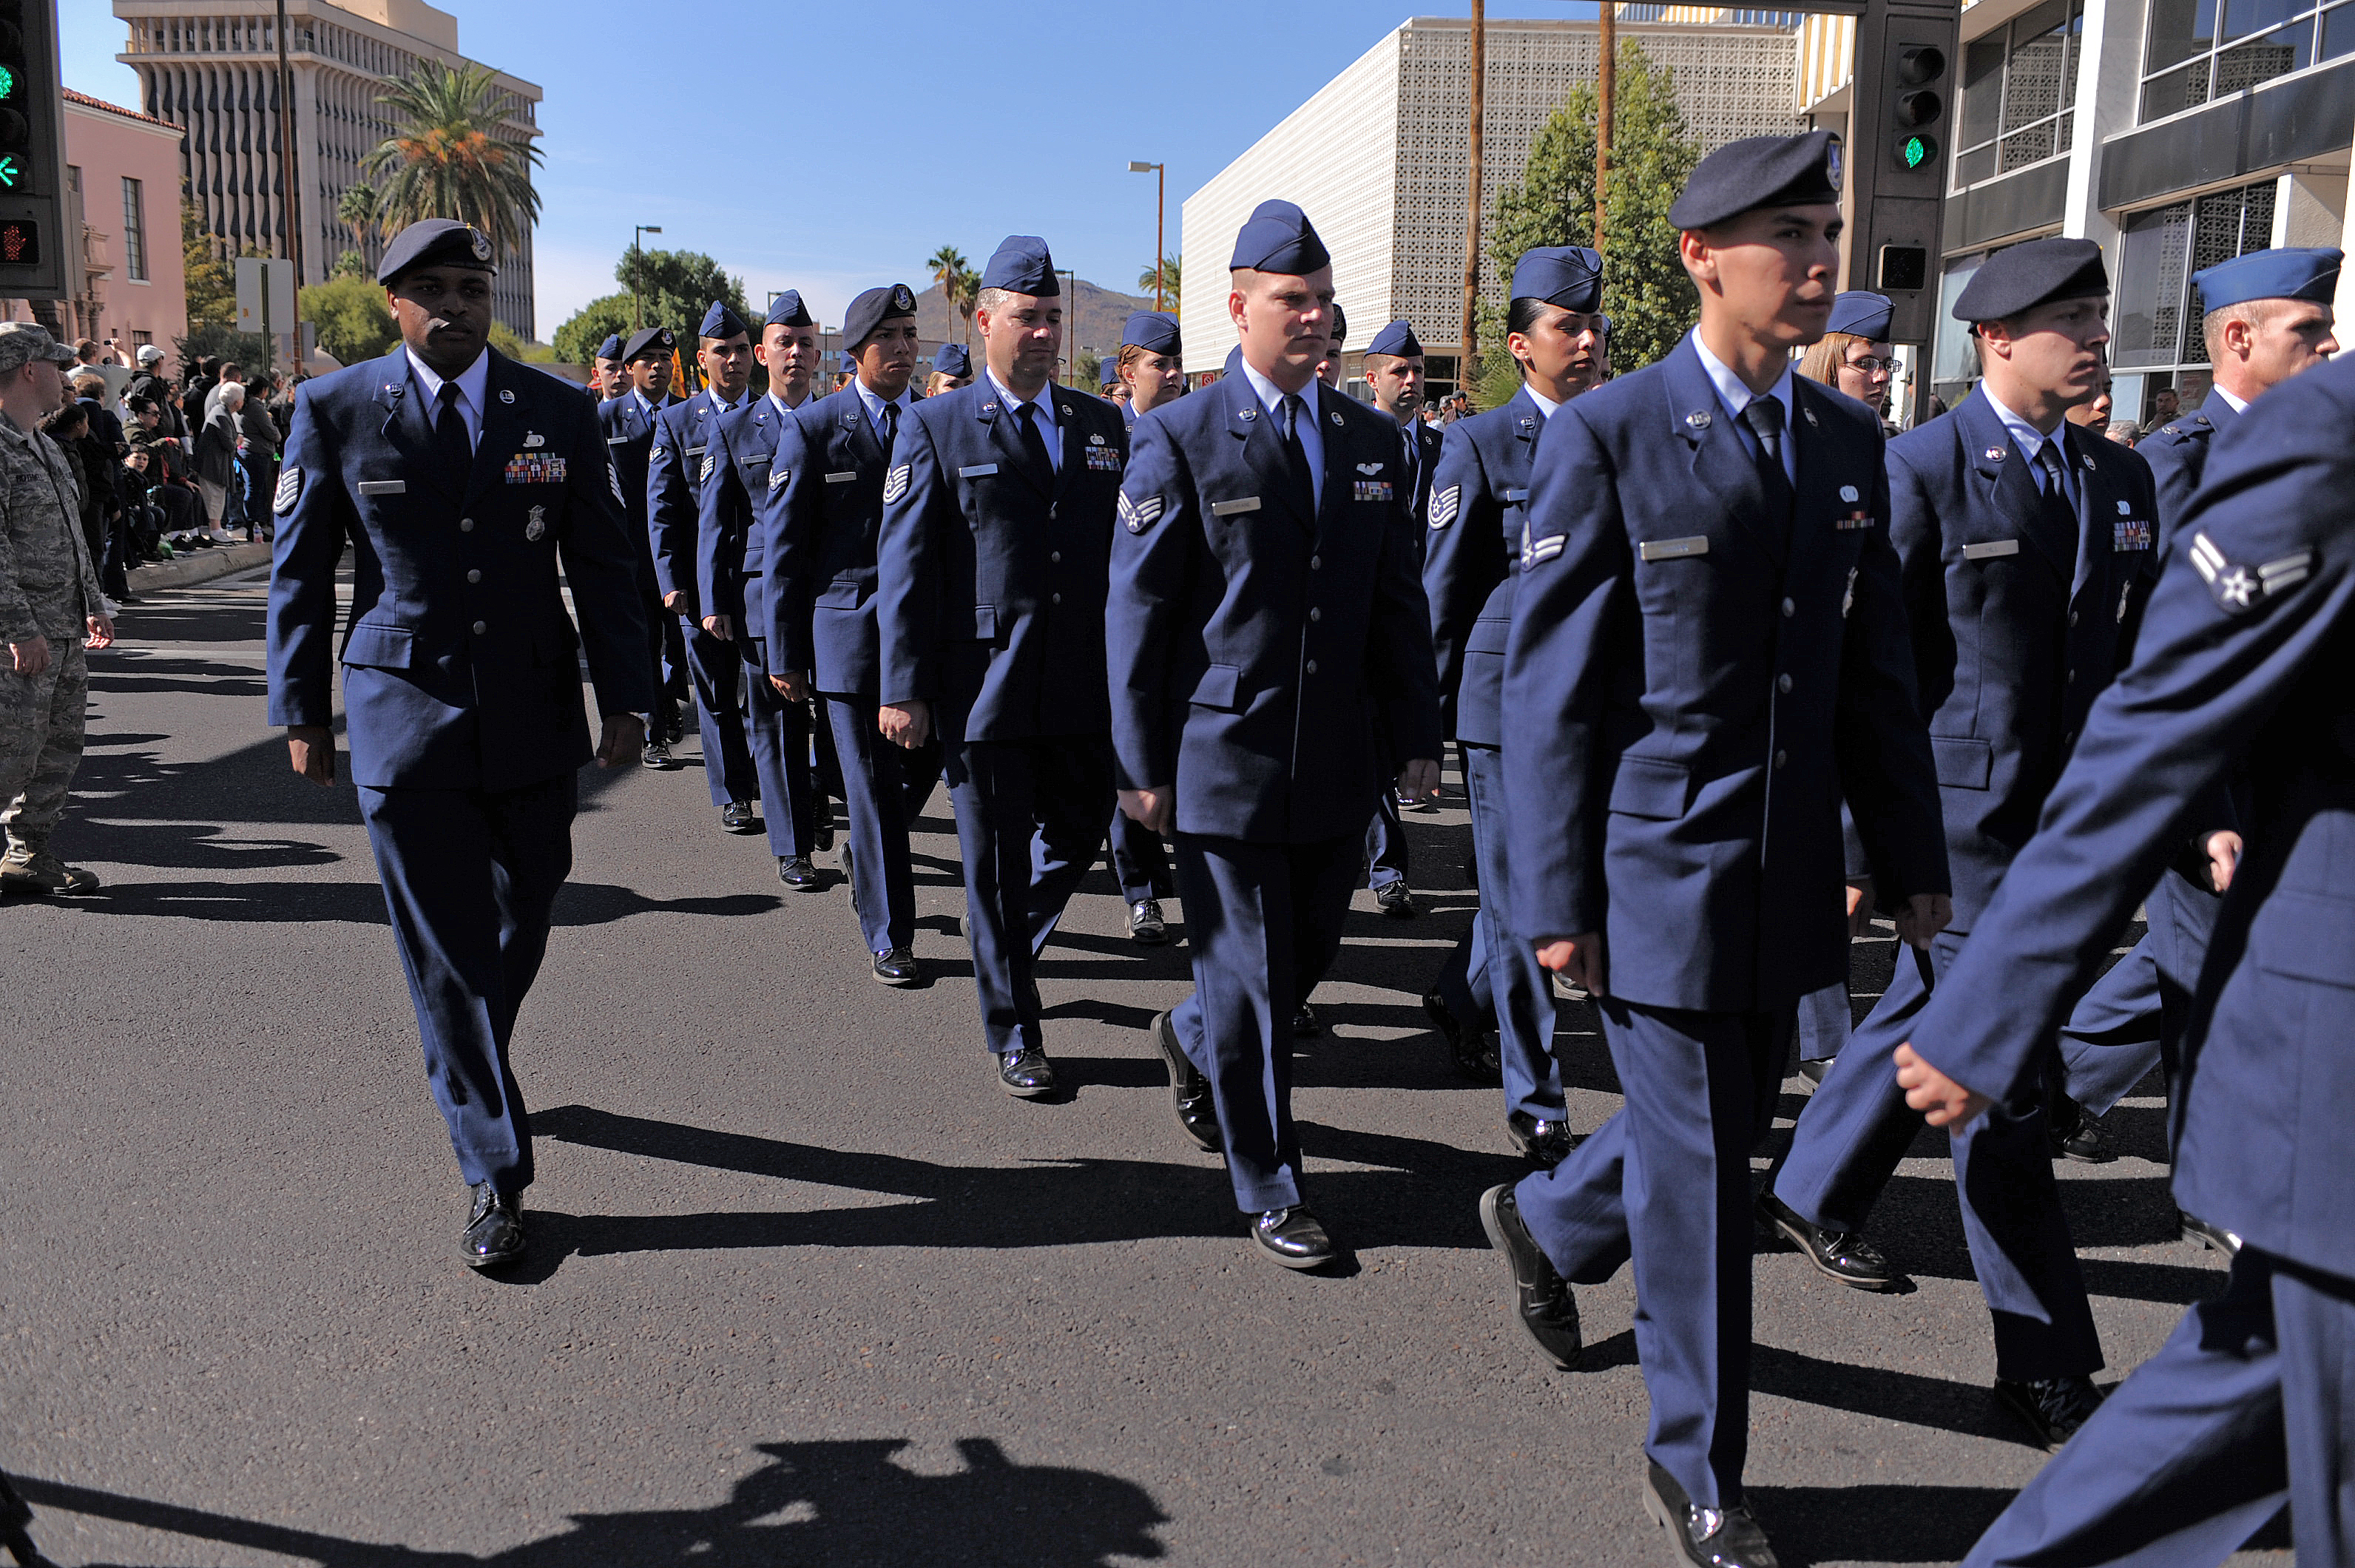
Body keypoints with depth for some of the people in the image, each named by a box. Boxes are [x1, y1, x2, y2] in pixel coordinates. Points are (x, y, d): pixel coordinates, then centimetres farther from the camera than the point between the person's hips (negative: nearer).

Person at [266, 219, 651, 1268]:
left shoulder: (557, 413, 2)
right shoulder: (334, 410, -1)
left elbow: (601, 568, 5)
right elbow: (300, 569, 5)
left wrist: (623, 701, 1)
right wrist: (302, 711, 4)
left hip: (536, 715, 2)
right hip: (404, 715, -2)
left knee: (522, 924, 12)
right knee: (445, 950, 0)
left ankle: (467, 1070, 42)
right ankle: (495, 1171, 9)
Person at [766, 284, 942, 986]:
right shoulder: (812, 427, -1)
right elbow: (782, 544, 0)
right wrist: (784, 650, -3)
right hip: (850, 629, -3)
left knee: (926, 761, 7)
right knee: (872, 786, 0)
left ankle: (864, 849, 40)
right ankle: (888, 936, 12)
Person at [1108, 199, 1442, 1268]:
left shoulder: (1373, 440, 9)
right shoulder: (1180, 440, -5)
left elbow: (1399, 599, 12)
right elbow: (1136, 608, -5)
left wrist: (1418, 734, 8)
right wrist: (1141, 764, -7)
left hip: (1338, 759, 5)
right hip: (1225, 759, -5)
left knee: (1310, 951, 15)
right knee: (1250, 979, 2)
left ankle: (1192, 1040, 45)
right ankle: (1268, 1193, 17)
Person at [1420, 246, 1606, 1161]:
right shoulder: (1480, 445, -3)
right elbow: (1440, 588, -1)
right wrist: (1435, 713, -2)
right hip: (1508, 700, -5)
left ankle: (1460, 997, 43)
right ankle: (1535, 1102, 13)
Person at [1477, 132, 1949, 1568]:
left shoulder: (1849, 440, 8)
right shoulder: (1607, 437, -9)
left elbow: (1878, 670, 12)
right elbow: (1552, 684, -10)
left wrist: (1913, 856, 10)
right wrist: (1554, 898, -12)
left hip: (1791, 872, 6)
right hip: (1661, 864, -6)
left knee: (1728, 1128, 18)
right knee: (1697, 1172, 3)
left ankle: (1547, 1220, 48)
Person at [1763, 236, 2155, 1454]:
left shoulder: (2121, 481, 11)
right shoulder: (1921, 470, -10)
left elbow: (2143, 656, 14)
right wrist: (1865, 824, -11)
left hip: (2061, 812, 7)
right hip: (1959, 807, -7)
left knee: (1931, 1015, 21)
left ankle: (1814, 1193, 44)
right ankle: (2044, 1363, 8)